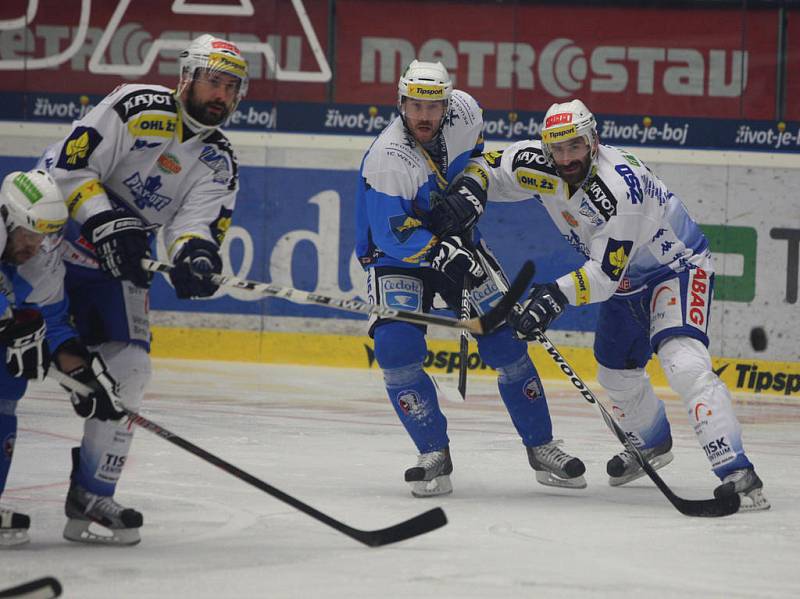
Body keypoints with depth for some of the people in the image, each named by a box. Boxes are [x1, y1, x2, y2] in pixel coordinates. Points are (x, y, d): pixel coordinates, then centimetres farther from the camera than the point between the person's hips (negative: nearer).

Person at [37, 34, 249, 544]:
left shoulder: (219, 163, 4)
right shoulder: (136, 109, -14)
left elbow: (198, 222, -8)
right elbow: (71, 166, -18)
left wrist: (196, 254, -30)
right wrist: (106, 223, -27)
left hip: (120, 262, 6)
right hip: (52, 232, -6)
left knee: (127, 367, -3)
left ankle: (92, 496, 6)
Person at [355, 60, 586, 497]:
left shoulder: (462, 112, -14)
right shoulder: (386, 158, -29)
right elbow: (393, 235, -29)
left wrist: (470, 193, -10)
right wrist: (440, 256, -44)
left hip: (457, 243, 4)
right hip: (397, 254, -4)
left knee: (505, 339, -2)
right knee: (395, 345, -23)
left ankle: (541, 449, 10)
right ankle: (435, 457, -11)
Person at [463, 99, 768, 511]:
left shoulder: (618, 186, -36)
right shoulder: (538, 168, -15)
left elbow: (606, 273, -37)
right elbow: (490, 168, 2)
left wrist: (558, 296, -48)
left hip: (678, 266, -9)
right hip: (628, 278, 9)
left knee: (683, 363, -29)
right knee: (616, 373, 19)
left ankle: (737, 472, -33)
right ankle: (653, 443, 50)